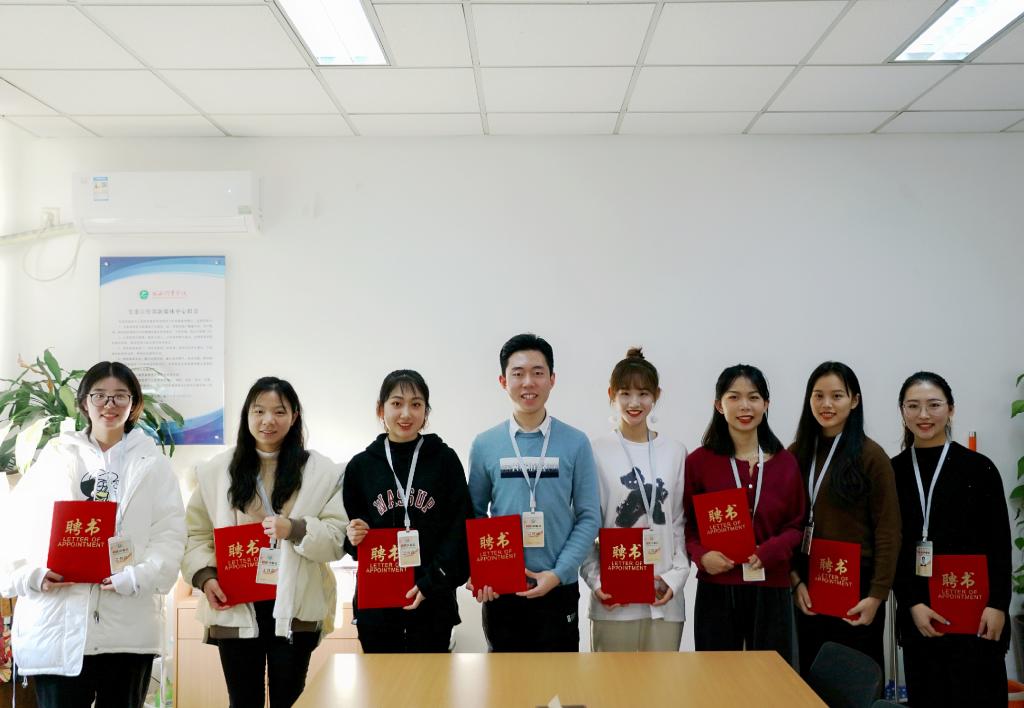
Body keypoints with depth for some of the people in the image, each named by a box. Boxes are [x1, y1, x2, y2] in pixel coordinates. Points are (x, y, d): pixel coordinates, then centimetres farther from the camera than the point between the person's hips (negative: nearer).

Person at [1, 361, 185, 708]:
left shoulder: (153, 464, 9)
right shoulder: (55, 457, 12)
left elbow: (170, 534, 1)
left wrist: (138, 577, -17)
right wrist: (32, 574, -12)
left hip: (128, 629, 0)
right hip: (58, 627, 0)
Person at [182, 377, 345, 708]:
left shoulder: (321, 471, 1)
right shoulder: (216, 470, 6)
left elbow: (337, 539, -4)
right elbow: (195, 533, 7)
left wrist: (296, 529, -21)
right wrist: (204, 575, -9)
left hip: (295, 608, -1)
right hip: (235, 608, 1)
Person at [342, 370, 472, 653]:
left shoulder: (445, 460, 0)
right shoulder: (361, 466, 5)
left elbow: (460, 529, -2)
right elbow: (350, 538, 12)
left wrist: (430, 583, -11)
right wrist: (353, 537, -11)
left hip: (433, 601, -1)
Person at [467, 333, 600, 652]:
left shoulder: (575, 443, -2)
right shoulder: (484, 445, 1)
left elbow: (589, 517, -3)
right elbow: (475, 515, 6)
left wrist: (557, 573, -13)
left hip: (559, 589, -1)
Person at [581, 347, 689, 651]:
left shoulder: (675, 452, 8)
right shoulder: (596, 452, -1)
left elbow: (682, 522, 9)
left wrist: (676, 577, -3)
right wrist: (596, 581, -9)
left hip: (665, 596, 2)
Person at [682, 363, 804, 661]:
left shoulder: (785, 462, 6)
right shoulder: (699, 461, -1)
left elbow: (797, 525, 7)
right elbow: (686, 524, 3)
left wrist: (769, 551, -11)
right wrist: (701, 554, -15)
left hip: (771, 591, 2)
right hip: (717, 590, -2)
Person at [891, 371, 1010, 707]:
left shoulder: (979, 468, 0)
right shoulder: (892, 471, 5)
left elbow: (999, 544, -1)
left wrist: (997, 605, -10)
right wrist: (912, 604, -6)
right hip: (917, 613, 2)